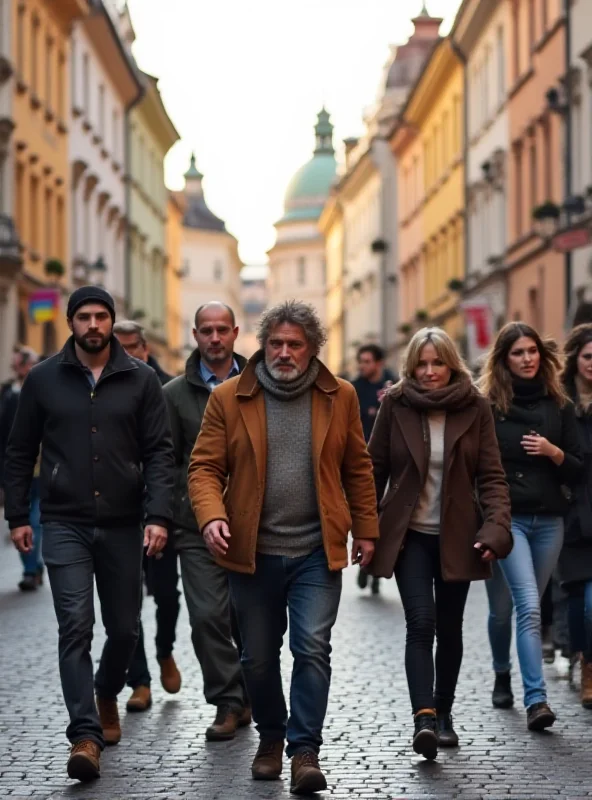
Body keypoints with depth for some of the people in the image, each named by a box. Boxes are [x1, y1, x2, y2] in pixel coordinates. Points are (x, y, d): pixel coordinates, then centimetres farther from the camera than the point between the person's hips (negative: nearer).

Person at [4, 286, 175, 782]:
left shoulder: (141, 380, 1)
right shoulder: (44, 379, 3)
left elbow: (159, 452, -2)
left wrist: (158, 516, -13)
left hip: (123, 526, 1)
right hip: (65, 526, -1)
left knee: (124, 627, 10)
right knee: (75, 627, -10)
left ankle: (107, 695, 39)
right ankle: (85, 735, -10)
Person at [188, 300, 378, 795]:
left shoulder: (340, 397, 3)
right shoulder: (229, 399, -1)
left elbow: (357, 468, 9)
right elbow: (206, 466, -3)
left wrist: (365, 529, 7)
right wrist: (211, 516, -20)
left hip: (318, 551, -1)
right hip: (253, 552, 1)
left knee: (312, 648, -10)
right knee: (259, 657, 11)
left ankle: (305, 750, -3)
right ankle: (271, 738, 30)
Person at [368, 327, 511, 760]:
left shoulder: (475, 408, -2)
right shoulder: (396, 405, -2)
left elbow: (491, 475, -2)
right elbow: (375, 469, 3)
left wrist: (496, 527, -15)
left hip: (457, 537, 1)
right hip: (409, 534, -1)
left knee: (449, 627, 9)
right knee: (421, 623, -14)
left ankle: (443, 713, 25)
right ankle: (424, 717, -22)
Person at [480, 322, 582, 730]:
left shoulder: (559, 405, 7)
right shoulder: (487, 406, -2)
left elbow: (578, 468, 9)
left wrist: (553, 452, -10)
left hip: (548, 520, 4)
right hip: (506, 517, -4)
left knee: (526, 606, 11)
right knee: (528, 605, -15)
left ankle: (504, 677, 29)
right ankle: (536, 698, -12)